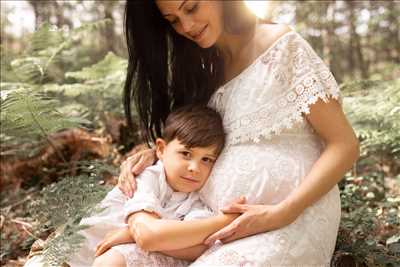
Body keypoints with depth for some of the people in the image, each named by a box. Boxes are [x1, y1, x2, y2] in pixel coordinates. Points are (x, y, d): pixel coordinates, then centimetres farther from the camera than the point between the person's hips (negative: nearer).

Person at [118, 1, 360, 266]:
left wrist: (282, 214, -20)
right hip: (224, 224, 5)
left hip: (293, 219, -5)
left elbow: (345, 145, -10)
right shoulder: (206, 67, 11)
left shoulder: (283, 46, -7)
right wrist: (153, 154, -3)